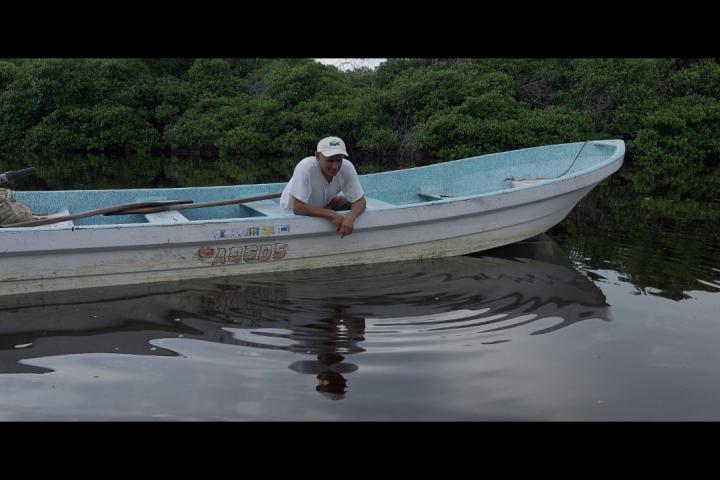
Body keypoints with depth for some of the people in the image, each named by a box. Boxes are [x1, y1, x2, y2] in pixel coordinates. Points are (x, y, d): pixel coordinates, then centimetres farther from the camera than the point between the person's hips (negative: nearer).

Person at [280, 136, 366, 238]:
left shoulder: (347, 167, -26)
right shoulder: (305, 168, -38)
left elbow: (360, 201, -21)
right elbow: (297, 207, -40)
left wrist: (351, 217, -43)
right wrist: (331, 214, -43)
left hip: (324, 204, 3)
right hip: (293, 212, -3)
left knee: (355, 207, -15)